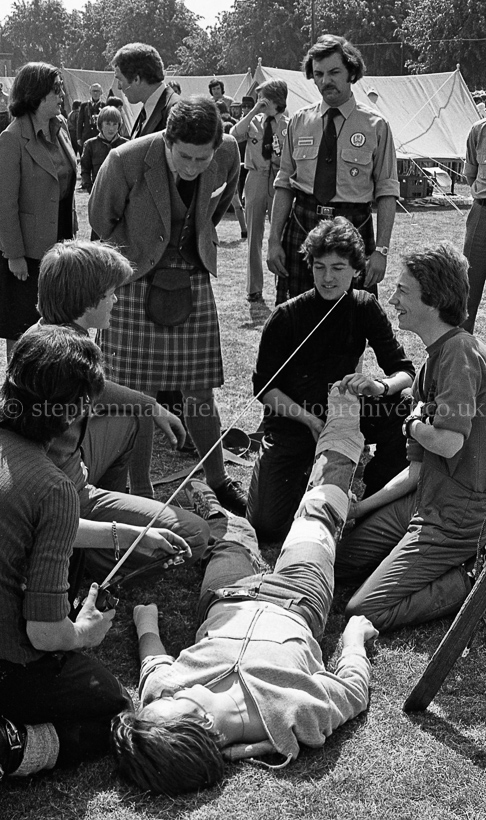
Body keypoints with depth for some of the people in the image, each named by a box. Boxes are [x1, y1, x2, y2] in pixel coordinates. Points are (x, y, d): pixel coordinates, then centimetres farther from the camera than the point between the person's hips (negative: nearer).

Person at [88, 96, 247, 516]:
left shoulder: (228, 153, -10)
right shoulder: (126, 161, -21)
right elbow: (101, 217, -2)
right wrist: (140, 256, -1)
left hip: (194, 280, 3)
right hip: (137, 280, -2)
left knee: (199, 390, 8)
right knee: (134, 395, 0)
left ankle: (218, 478, 25)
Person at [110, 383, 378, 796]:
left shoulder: (161, 696, -39)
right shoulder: (297, 712, -47)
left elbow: (155, 662, -12)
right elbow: (354, 689, -24)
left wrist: (147, 620, 8)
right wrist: (355, 635, -6)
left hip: (226, 602, 1)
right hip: (295, 603, -1)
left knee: (232, 533, 30)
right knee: (317, 514, 21)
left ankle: (213, 511, 71)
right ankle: (341, 433, 53)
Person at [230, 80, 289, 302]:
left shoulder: (289, 125, 0)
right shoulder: (254, 121, 6)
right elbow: (234, 135, -12)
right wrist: (254, 111, -11)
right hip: (256, 178, 3)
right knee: (254, 235, 7)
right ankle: (254, 288, 16)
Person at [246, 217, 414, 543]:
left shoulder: (365, 308, -4)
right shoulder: (286, 317, -13)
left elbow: (405, 370, -8)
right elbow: (264, 387, -9)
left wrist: (380, 385, -32)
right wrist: (311, 420, -23)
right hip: (292, 420, -2)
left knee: (401, 406, -27)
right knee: (267, 526, -19)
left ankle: (379, 496, -4)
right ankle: (304, 475, 14)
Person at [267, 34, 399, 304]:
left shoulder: (375, 125, 1)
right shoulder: (299, 122, 8)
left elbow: (387, 192, -2)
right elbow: (284, 185, 9)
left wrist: (381, 250, -10)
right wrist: (274, 240, 1)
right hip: (302, 224, 2)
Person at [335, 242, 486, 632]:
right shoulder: (437, 356, 12)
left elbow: (450, 442, -30)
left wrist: (414, 424, -7)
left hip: (455, 520, -10)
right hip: (425, 502, 10)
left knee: (364, 612, -13)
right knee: (341, 562, 16)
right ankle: (452, 566, 12)